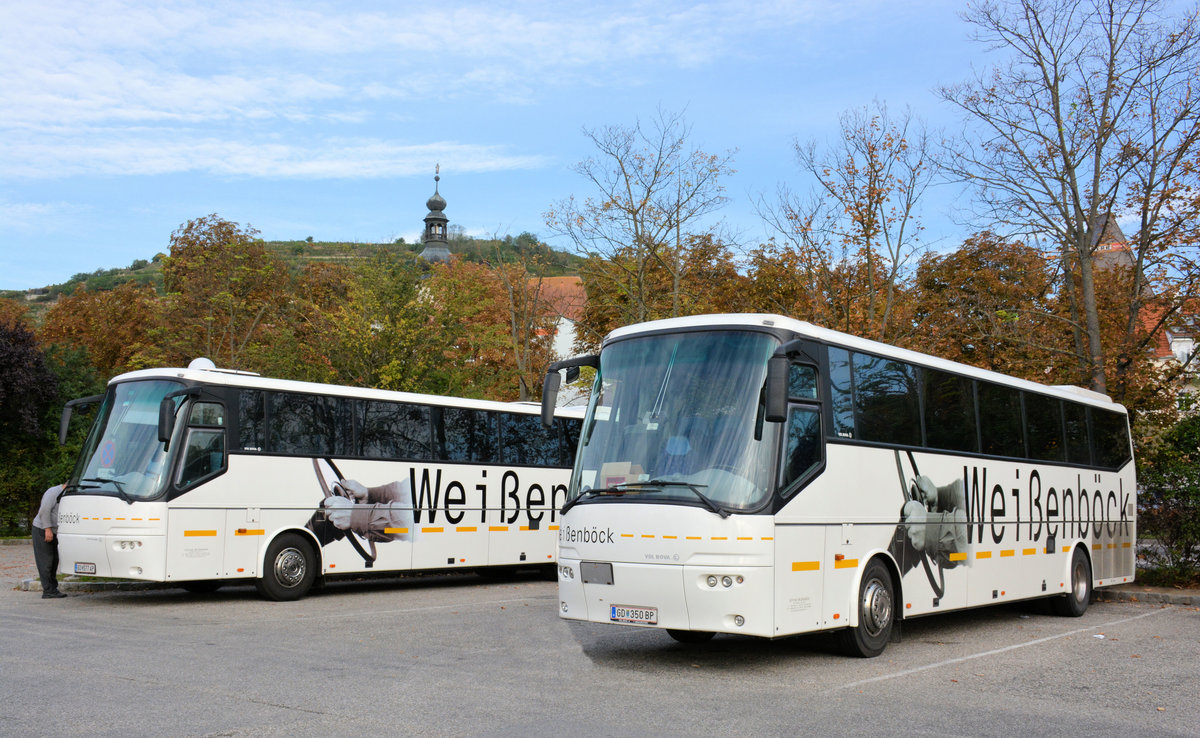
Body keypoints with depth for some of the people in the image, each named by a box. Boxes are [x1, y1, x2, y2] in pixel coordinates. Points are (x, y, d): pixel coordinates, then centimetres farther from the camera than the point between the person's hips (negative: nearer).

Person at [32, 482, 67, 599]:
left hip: (51, 532, 9)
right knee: (45, 562, -8)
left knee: (54, 561, 7)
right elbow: (44, 511, -25)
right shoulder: (53, 492, -17)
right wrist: (48, 529, -27)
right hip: (42, 530, -9)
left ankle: (53, 589, 10)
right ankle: (48, 591, -8)